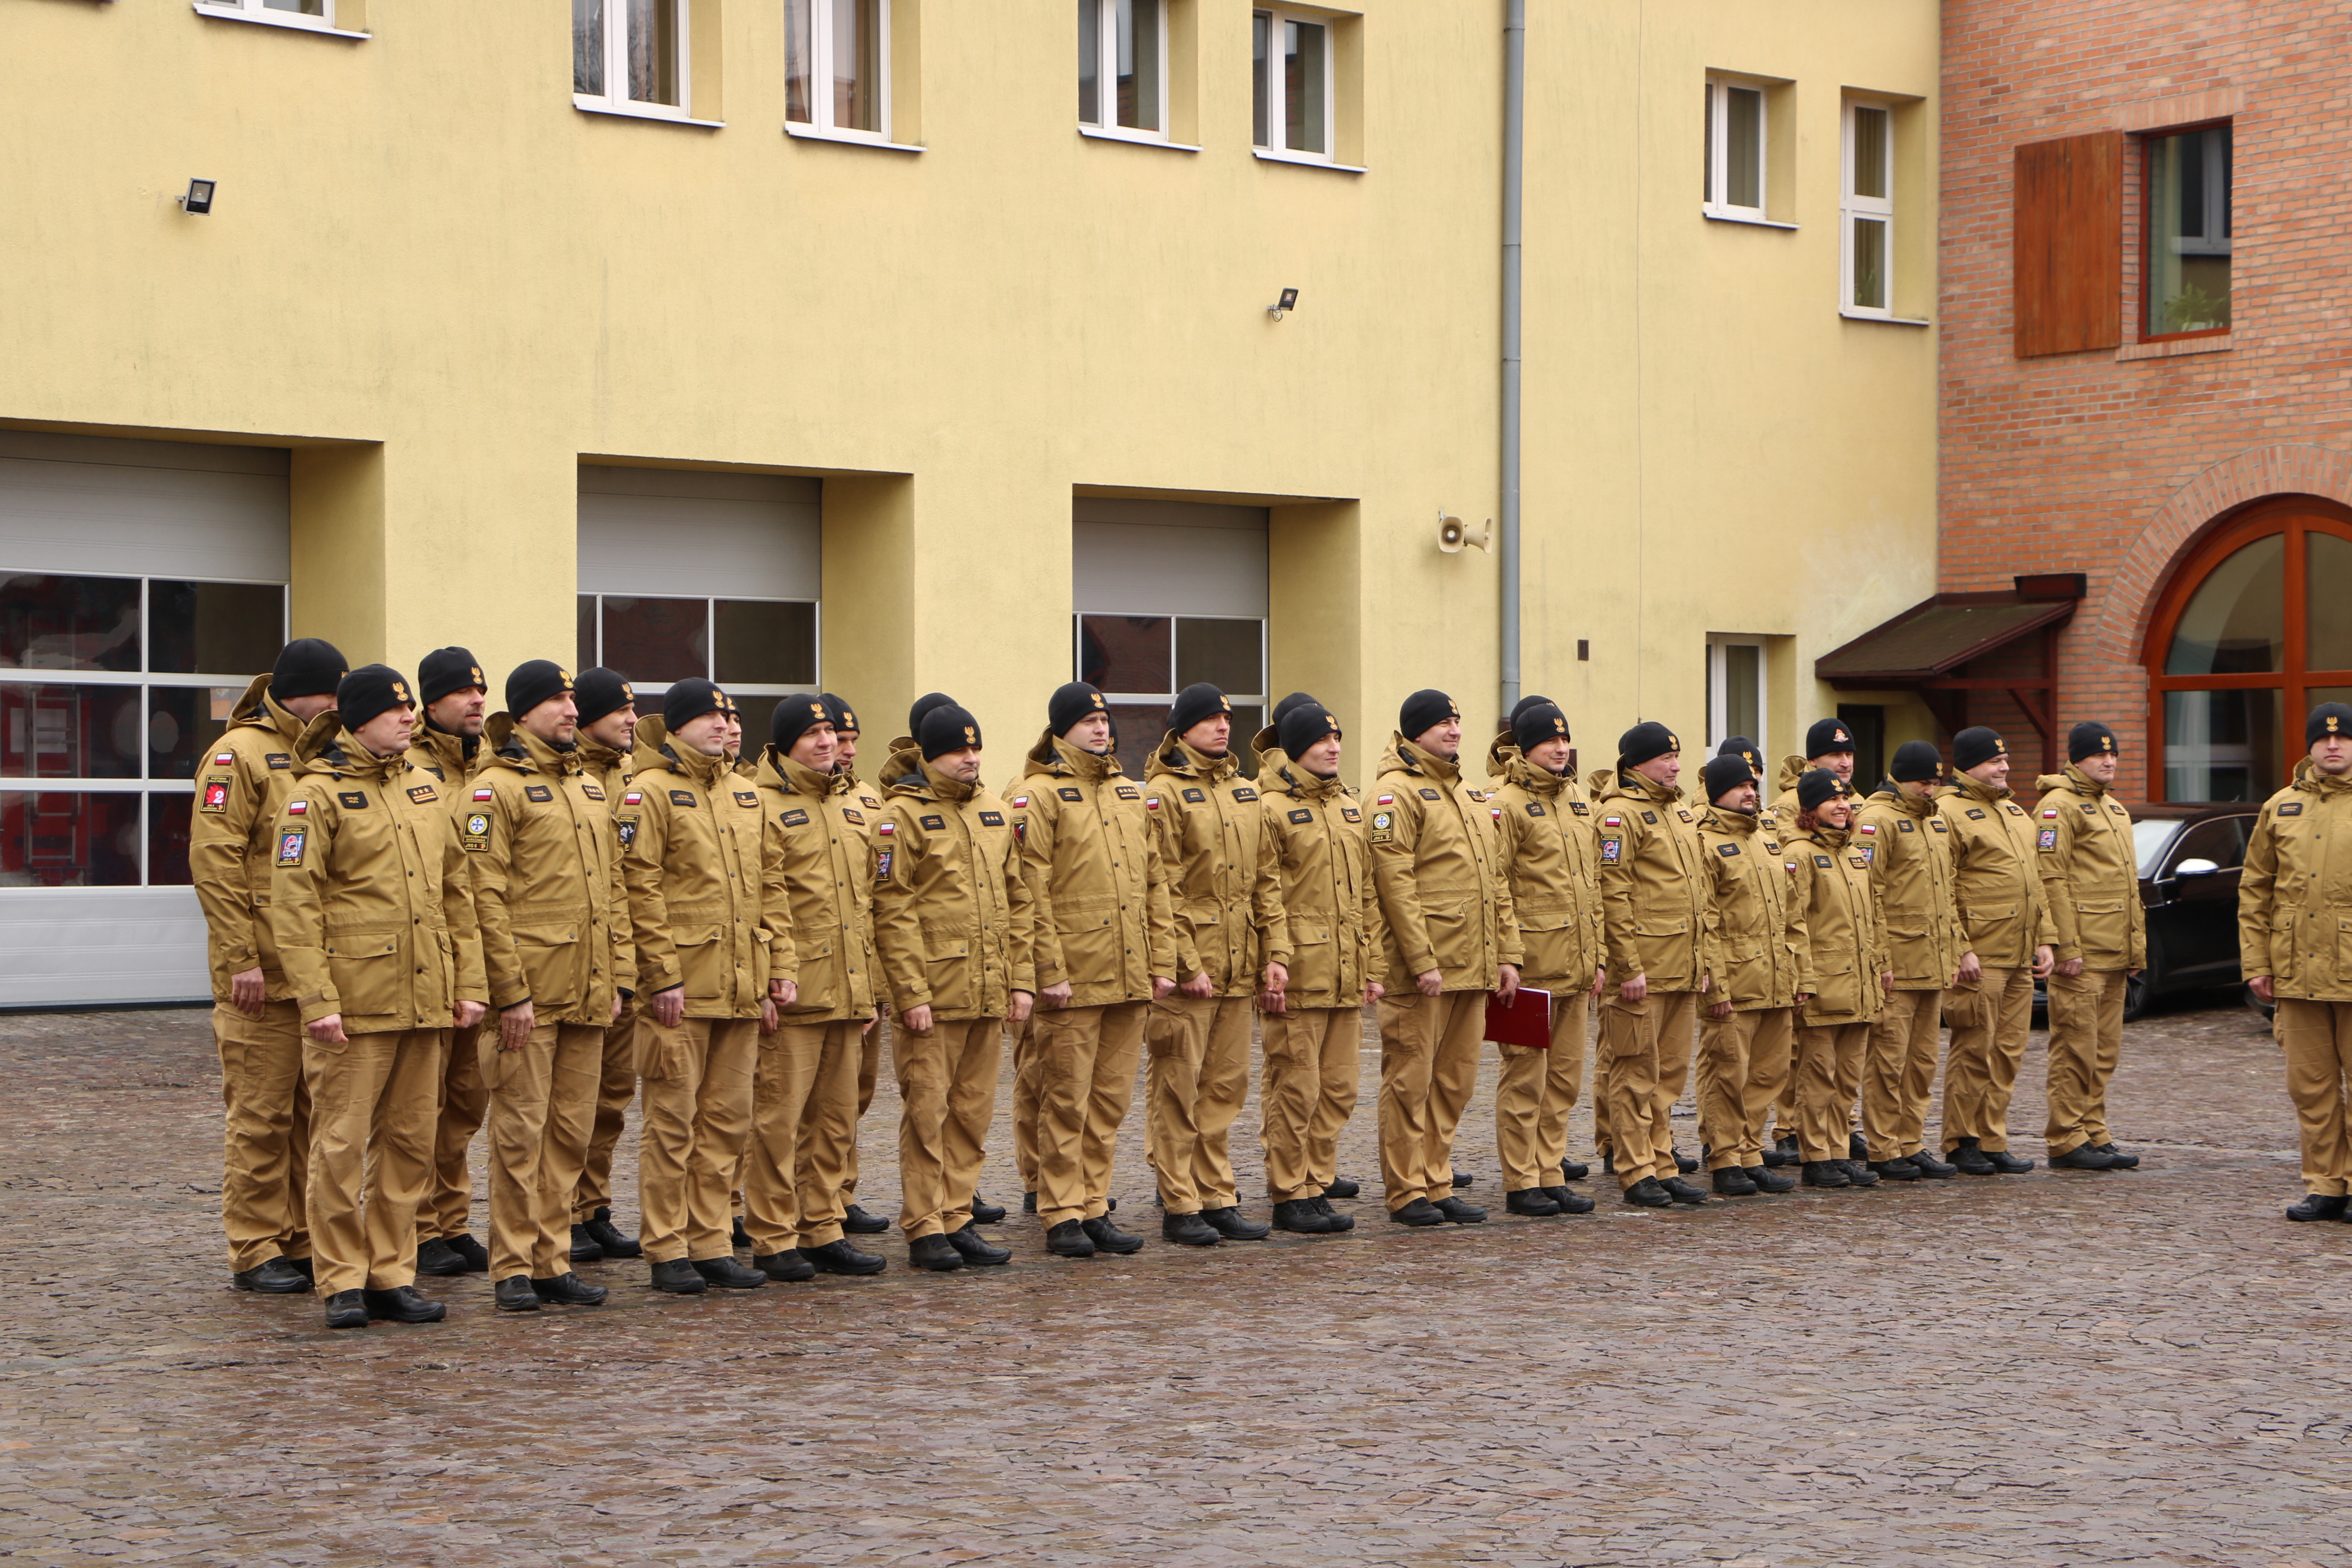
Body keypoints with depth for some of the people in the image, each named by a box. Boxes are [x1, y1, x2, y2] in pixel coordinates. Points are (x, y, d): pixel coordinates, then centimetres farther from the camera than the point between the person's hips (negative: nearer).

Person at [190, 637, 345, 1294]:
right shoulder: (240, 754, -7)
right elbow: (214, 861, -14)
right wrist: (240, 960, -18)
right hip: (265, 975, -7)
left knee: (314, 1113, 10)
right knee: (260, 1116, -2)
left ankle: (306, 1242, 17)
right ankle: (255, 1252, 4)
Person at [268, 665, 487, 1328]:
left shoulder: (425, 787, 14)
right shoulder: (317, 793, -6)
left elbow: (455, 892, 16)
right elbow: (293, 904, -11)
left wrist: (468, 982, 10)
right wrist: (316, 999, -18)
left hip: (425, 1000, 6)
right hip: (355, 1001, -6)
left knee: (411, 1141, 9)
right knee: (342, 1142, -2)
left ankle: (393, 1274, 17)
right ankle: (343, 1283, 6)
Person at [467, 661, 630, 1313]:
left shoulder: (590, 789, 17)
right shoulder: (495, 788, -7)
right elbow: (485, 898, -12)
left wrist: (617, 978, 12)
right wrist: (511, 991, -16)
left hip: (588, 993, 7)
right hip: (528, 995, -7)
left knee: (571, 1131, 9)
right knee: (520, 1130, -2)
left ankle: (553, 1260, 16)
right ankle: (513, 1269, 4)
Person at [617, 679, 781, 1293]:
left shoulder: (745, 793, 15)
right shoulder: (650, 792, -6)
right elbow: (641, 889, -11)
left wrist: (779, 967, 10)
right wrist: (664, 975, -16)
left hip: (741, 987, 7)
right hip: (681, 989, -7)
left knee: (728, 1120, 8)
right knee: (673, 1121, -1)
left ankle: (710, 1243, 16)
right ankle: (667, 1252, 5)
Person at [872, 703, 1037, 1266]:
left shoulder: (996, 811, 14)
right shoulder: (903, 814, -6)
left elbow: (1017, 899, 16)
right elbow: (892, 910, -10)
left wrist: (1022, 978, 9)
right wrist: (910, 993, -15)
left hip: (989, 997, 6)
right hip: (933, 998, -6)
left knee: (974, 1112, 9)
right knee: (927, 1113, -1)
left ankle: (956, 1218, 18)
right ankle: (924, 1229, 5)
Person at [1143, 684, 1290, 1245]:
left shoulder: (1245, 792, 15)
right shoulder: (1162, 793, -7)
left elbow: (1267, 880, 16)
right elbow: (1161, 891, -12)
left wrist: (1276, 953, 7)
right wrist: (1188, 965, -16)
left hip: (1238, 968, 7)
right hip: (1183, 971, -7)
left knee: (1225, 1087, 10)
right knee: (1178, 1090, -1)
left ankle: (1218, 1198, 16)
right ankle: (1180, 1207, 4)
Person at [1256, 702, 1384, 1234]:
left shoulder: (1350, 806, 16)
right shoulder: (1271, 807, -6)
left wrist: (1372, 965, 14)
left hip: (1346, 978, 7)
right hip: (1297, 979, -7)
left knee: (1338, 1088, 9)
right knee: (1294, 1089, -3)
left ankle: (1318, 1183, 18)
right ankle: (1290, 1196, 5)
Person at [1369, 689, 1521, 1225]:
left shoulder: (1472, 797, 19)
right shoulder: (1397, 794, -8)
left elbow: (1498, 880, 20)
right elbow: (1396, 881, -15)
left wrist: (1507, 954, 11)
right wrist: (1422, 961, -19)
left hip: (1473, 970, 8)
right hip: (1420, 973, -8)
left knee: (1455, 1080, 10)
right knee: (1411, 1080, -2)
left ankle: (1438, 1185, 18)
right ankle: (1407, 1192, 3)